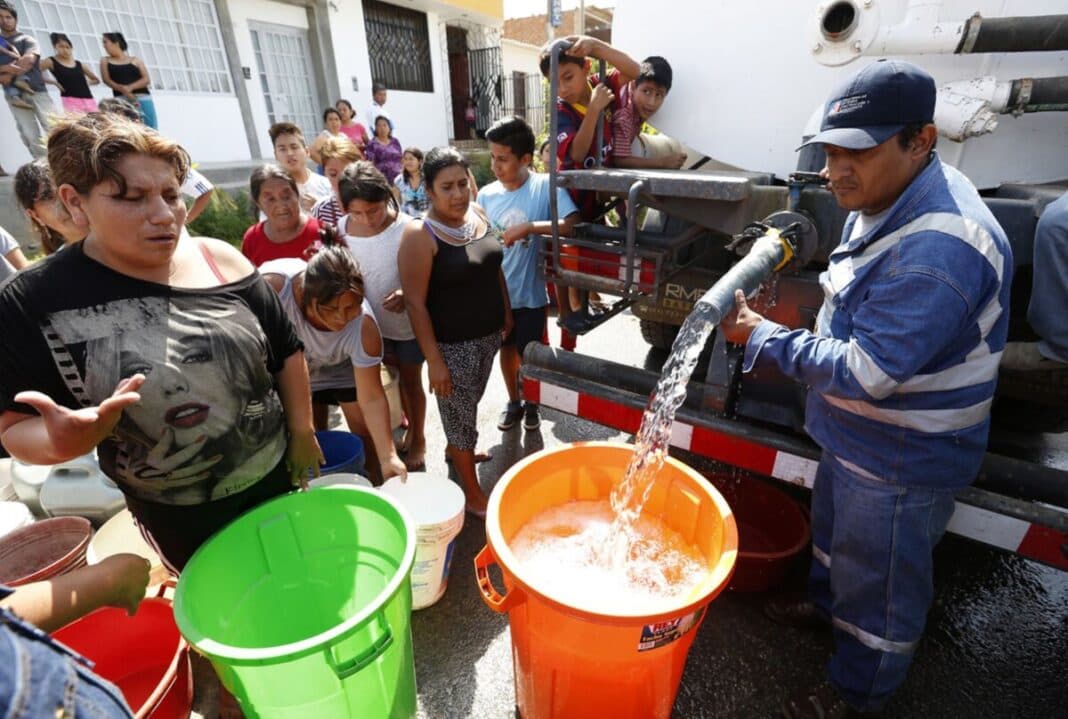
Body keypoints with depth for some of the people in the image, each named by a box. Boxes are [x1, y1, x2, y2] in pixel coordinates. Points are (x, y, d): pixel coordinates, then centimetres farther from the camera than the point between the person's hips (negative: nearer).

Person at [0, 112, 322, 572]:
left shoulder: (220, 260, -9)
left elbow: (286, 352, -1)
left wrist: (302, 432, 1)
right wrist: (65, 441, -29)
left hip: (278, 475, 2)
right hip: (179, 517, -1)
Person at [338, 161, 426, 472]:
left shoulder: (406, 228, -21)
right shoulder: (342, 229, -8)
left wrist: (407, 294, -34)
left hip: (408, 321, -4)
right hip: (375, 321, 4)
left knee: (411, 380, 11)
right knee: (397, 378, 20)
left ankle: (418, 439, 32)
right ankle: (411, 427, 43)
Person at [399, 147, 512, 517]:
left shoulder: (477, 212, 2)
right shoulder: (420, 235, -19)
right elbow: (415, 303, -19)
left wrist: (506, 312, 15)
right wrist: (434, 360, -19)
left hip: (488, 334, 7)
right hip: (453, 344, -7)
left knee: (470, 405, 25)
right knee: (460, 414, 8)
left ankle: (456, 450, 53)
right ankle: (473, 494, 27)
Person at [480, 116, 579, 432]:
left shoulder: (545, 186, -13)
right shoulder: (486, 195, -3)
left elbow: (572, 224, -25)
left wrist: (529, 227, -30)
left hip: (530, 293, -3)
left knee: (529, 356, 12)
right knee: (507, 349, 20)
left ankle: (532, 404, 40)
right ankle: (513, 402, 43)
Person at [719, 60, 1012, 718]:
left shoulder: (937, 250, -33)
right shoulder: (884, 197, -1)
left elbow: (865, 372, -32)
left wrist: (761, 337, -24)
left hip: (901, 458, -9)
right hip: (854, 433, 9)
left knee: (879, 581, 14)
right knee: (835, 526, 30)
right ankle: (827, 601, 59)